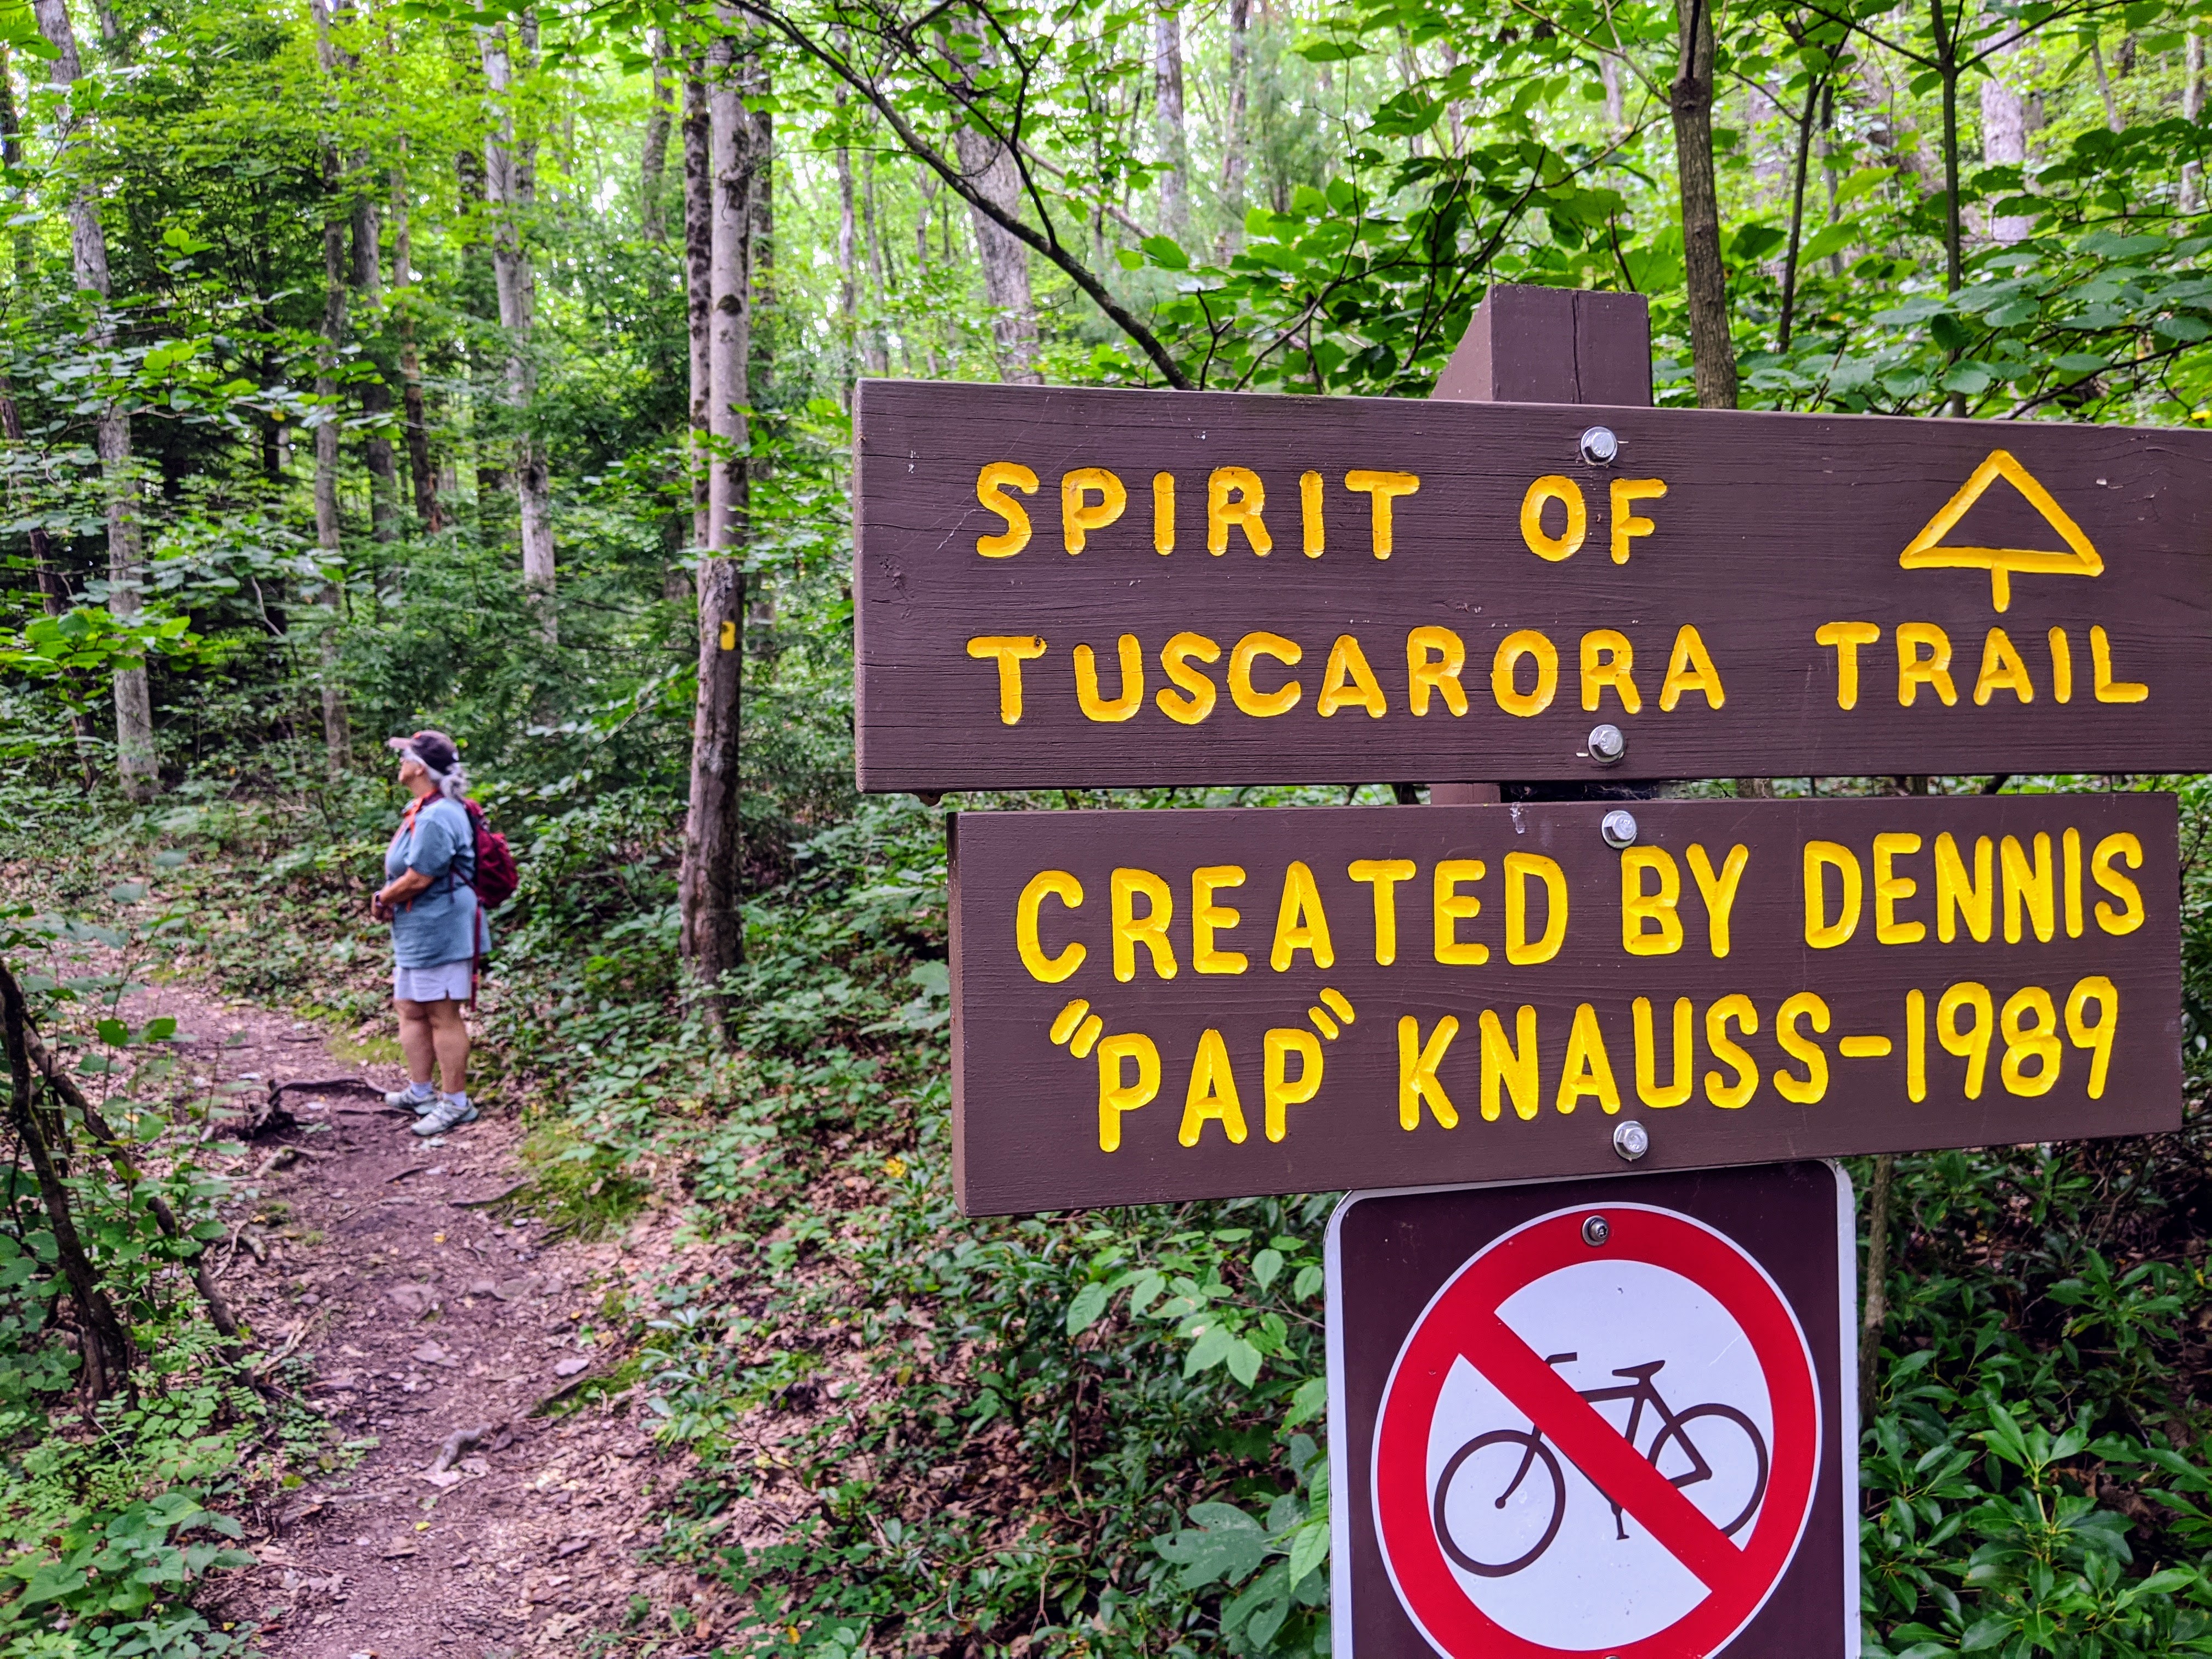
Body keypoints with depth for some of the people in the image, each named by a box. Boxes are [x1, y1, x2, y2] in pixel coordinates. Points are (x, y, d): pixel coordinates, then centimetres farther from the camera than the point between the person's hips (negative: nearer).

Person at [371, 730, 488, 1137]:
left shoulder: (436, 818, -22)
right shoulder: (423, 810, 13)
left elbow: (418, 879, -23)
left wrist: (382, 900, -6)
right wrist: (387, 897, 3)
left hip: (439, 931, -11)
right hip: (418, 931, 11)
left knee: (443, 1015, -3)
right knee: (410, 1008, 19)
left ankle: (456, 1103, 6)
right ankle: (420, 1091, 31)